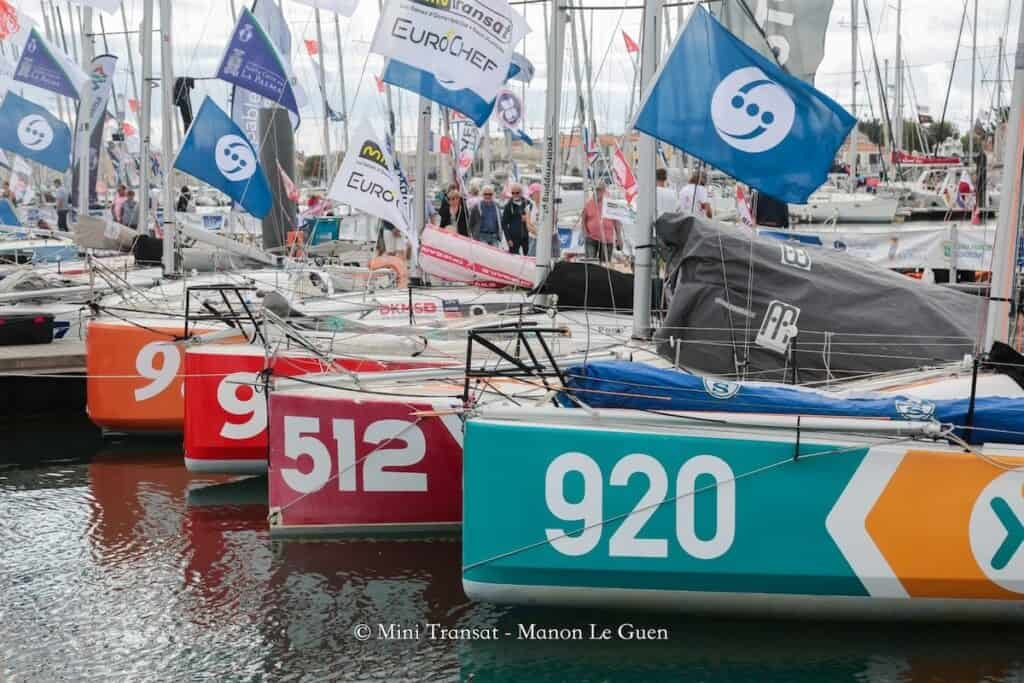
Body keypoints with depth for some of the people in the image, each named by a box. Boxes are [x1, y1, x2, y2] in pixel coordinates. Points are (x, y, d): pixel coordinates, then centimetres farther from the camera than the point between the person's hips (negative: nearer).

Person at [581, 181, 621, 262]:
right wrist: (585, 233, 1)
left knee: (604, 264, 6)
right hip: (592, 238, 0)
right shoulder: (588, 203, 4)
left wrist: (619, 238, 1)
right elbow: (584, 220, 12)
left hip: (607, 240, 0)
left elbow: (617, 222, 4)